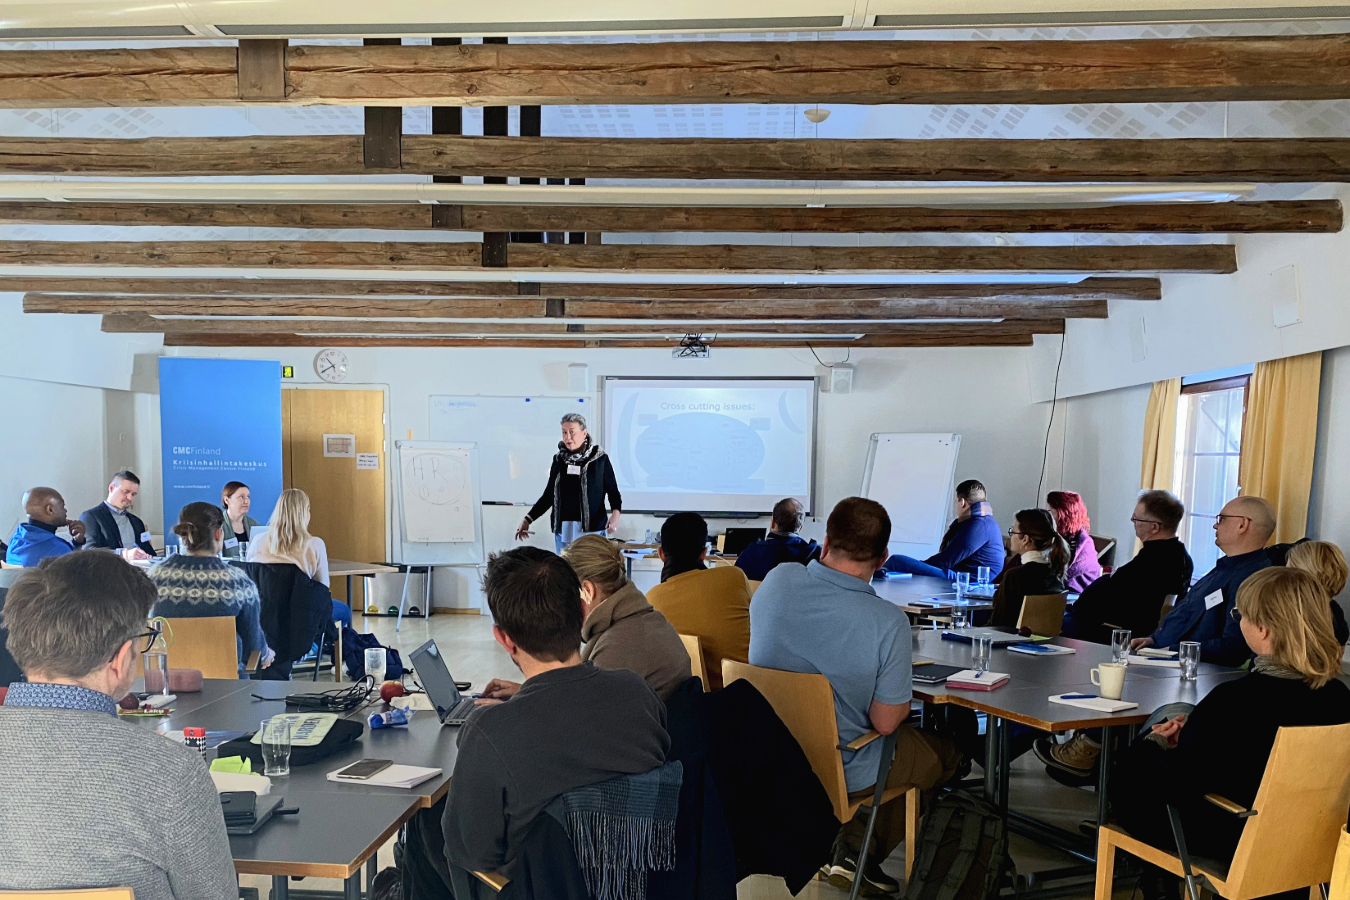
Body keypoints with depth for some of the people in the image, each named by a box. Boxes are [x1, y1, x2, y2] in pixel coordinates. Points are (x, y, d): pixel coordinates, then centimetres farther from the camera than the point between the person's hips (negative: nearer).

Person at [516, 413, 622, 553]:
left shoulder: (599, 459, 0)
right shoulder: (559, 459, 10)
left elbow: (613, 491, 3)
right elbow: (549, 495, 17)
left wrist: (615, 513, -16)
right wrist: (528, 519, 14)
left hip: (592, 529, -3)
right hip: (563, 529, 4)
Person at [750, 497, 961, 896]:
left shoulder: (776, 580, -14)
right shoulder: (888, 621, -27)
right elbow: (886, 721, -17)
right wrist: (906, 697, 3)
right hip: (839, 772, -6)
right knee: (946, 749, 23)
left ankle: (850, 848, 29)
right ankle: (860, 854, 25)